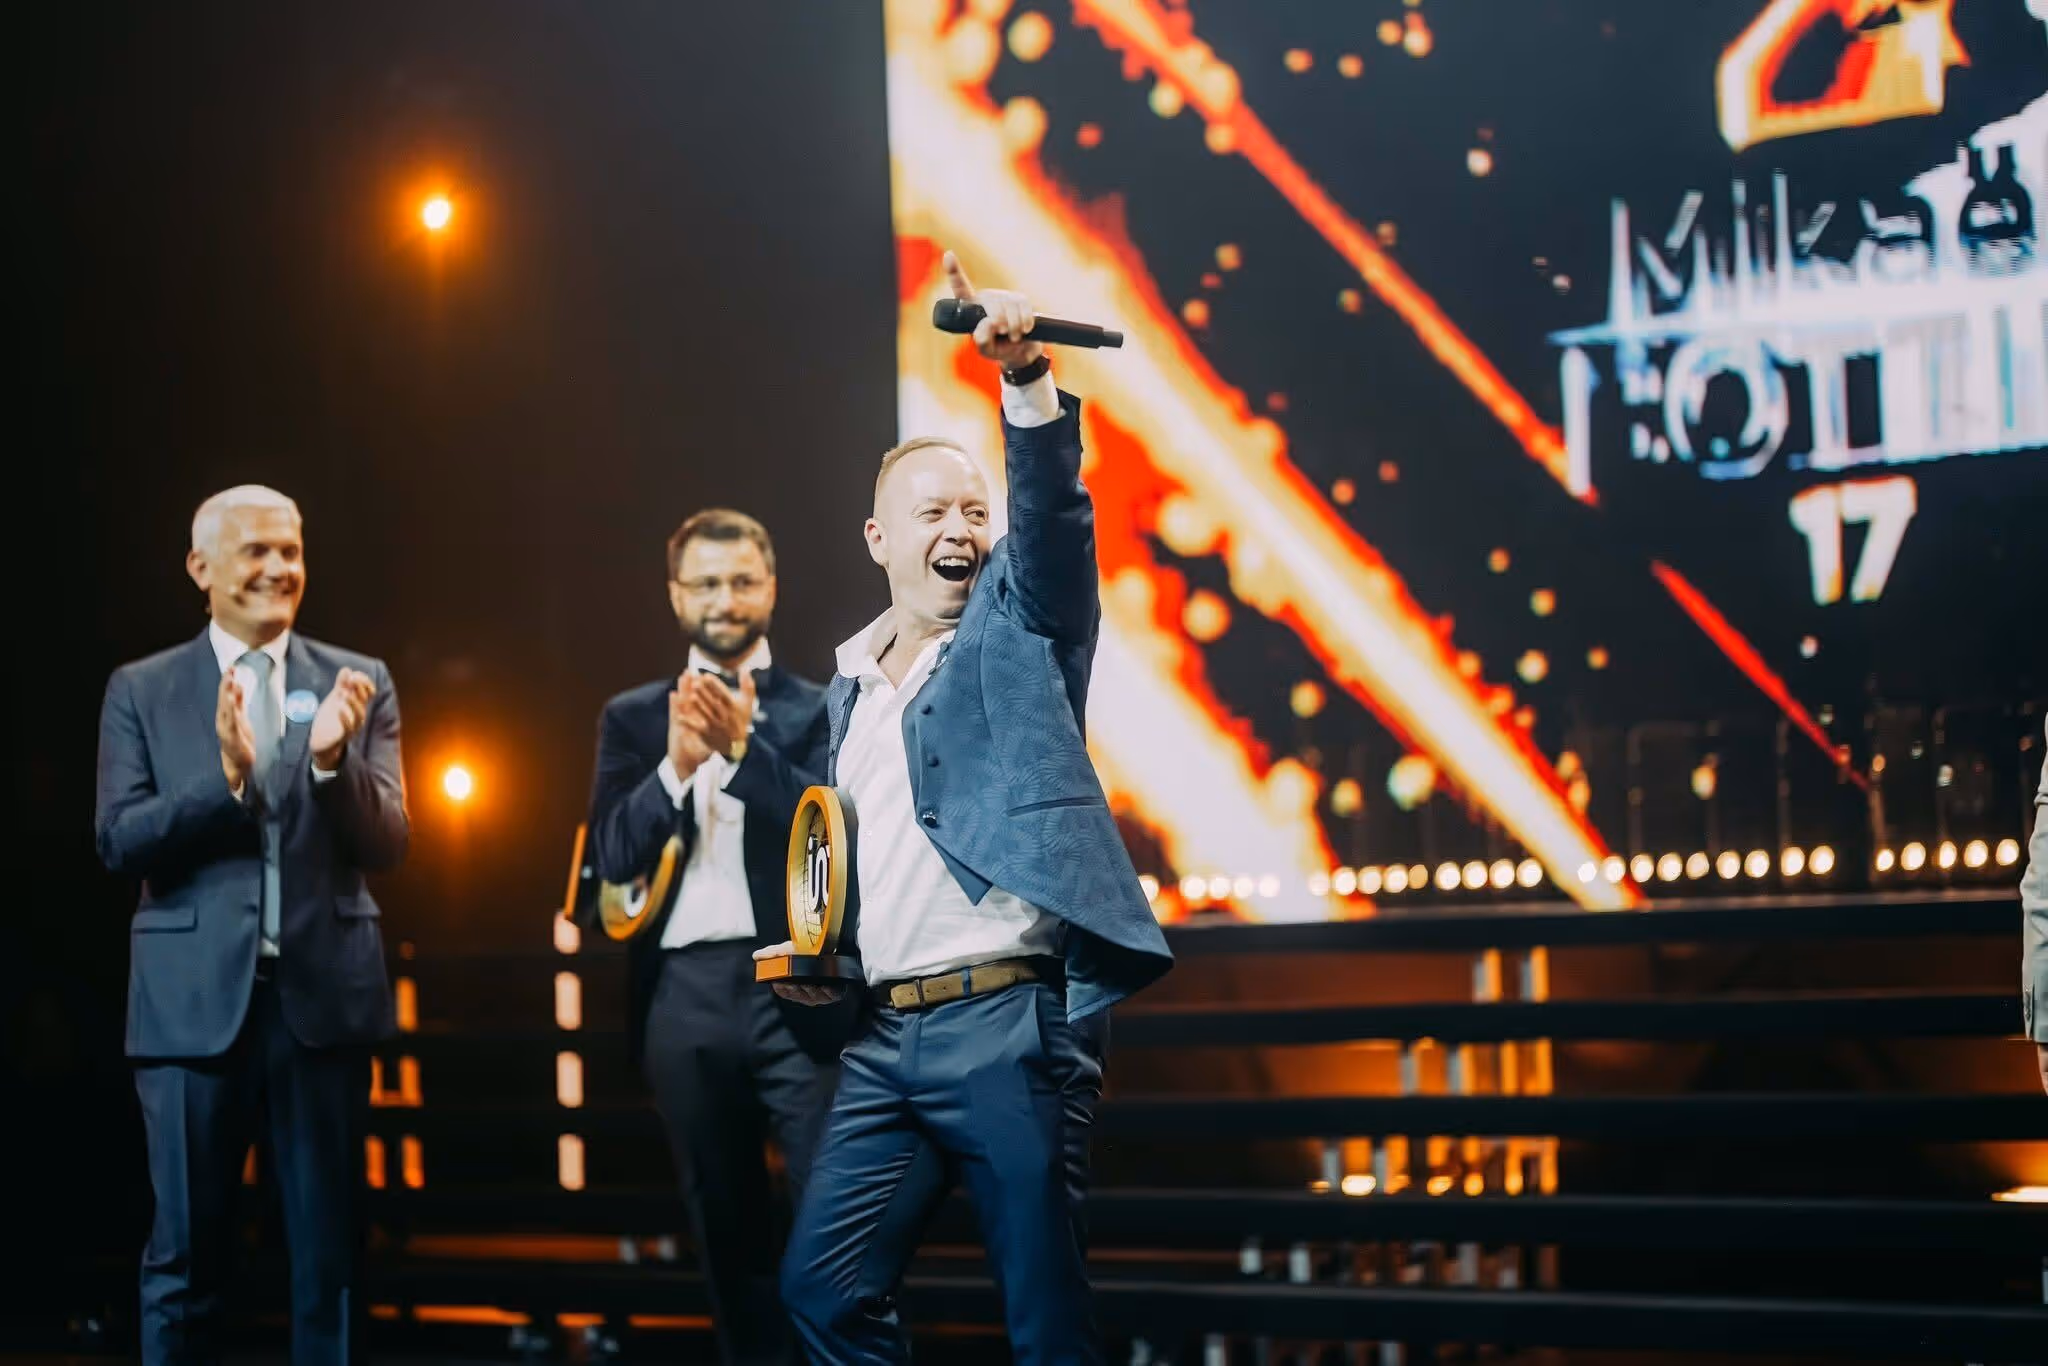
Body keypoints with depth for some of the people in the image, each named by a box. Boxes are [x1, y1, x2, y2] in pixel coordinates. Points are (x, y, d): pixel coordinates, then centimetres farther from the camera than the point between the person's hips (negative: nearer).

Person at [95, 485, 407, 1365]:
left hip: (323, 995, 1)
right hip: (194, 1000, -1)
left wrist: (333, 759, -19)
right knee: (185, 1254, 4)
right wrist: (226, 777, -20)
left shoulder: (357, 684, 6)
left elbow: (386, 846, 0)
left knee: (330, 1252, 7)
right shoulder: (142, 691, 5)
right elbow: (117, 842, -5)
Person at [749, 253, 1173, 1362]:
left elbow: (1051, 510, -16)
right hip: (883, 1032, 6)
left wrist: (1026, 375, -31)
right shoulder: (851, 678, 19)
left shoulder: (1019, 623, 3)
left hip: (1004, 1021, -6)